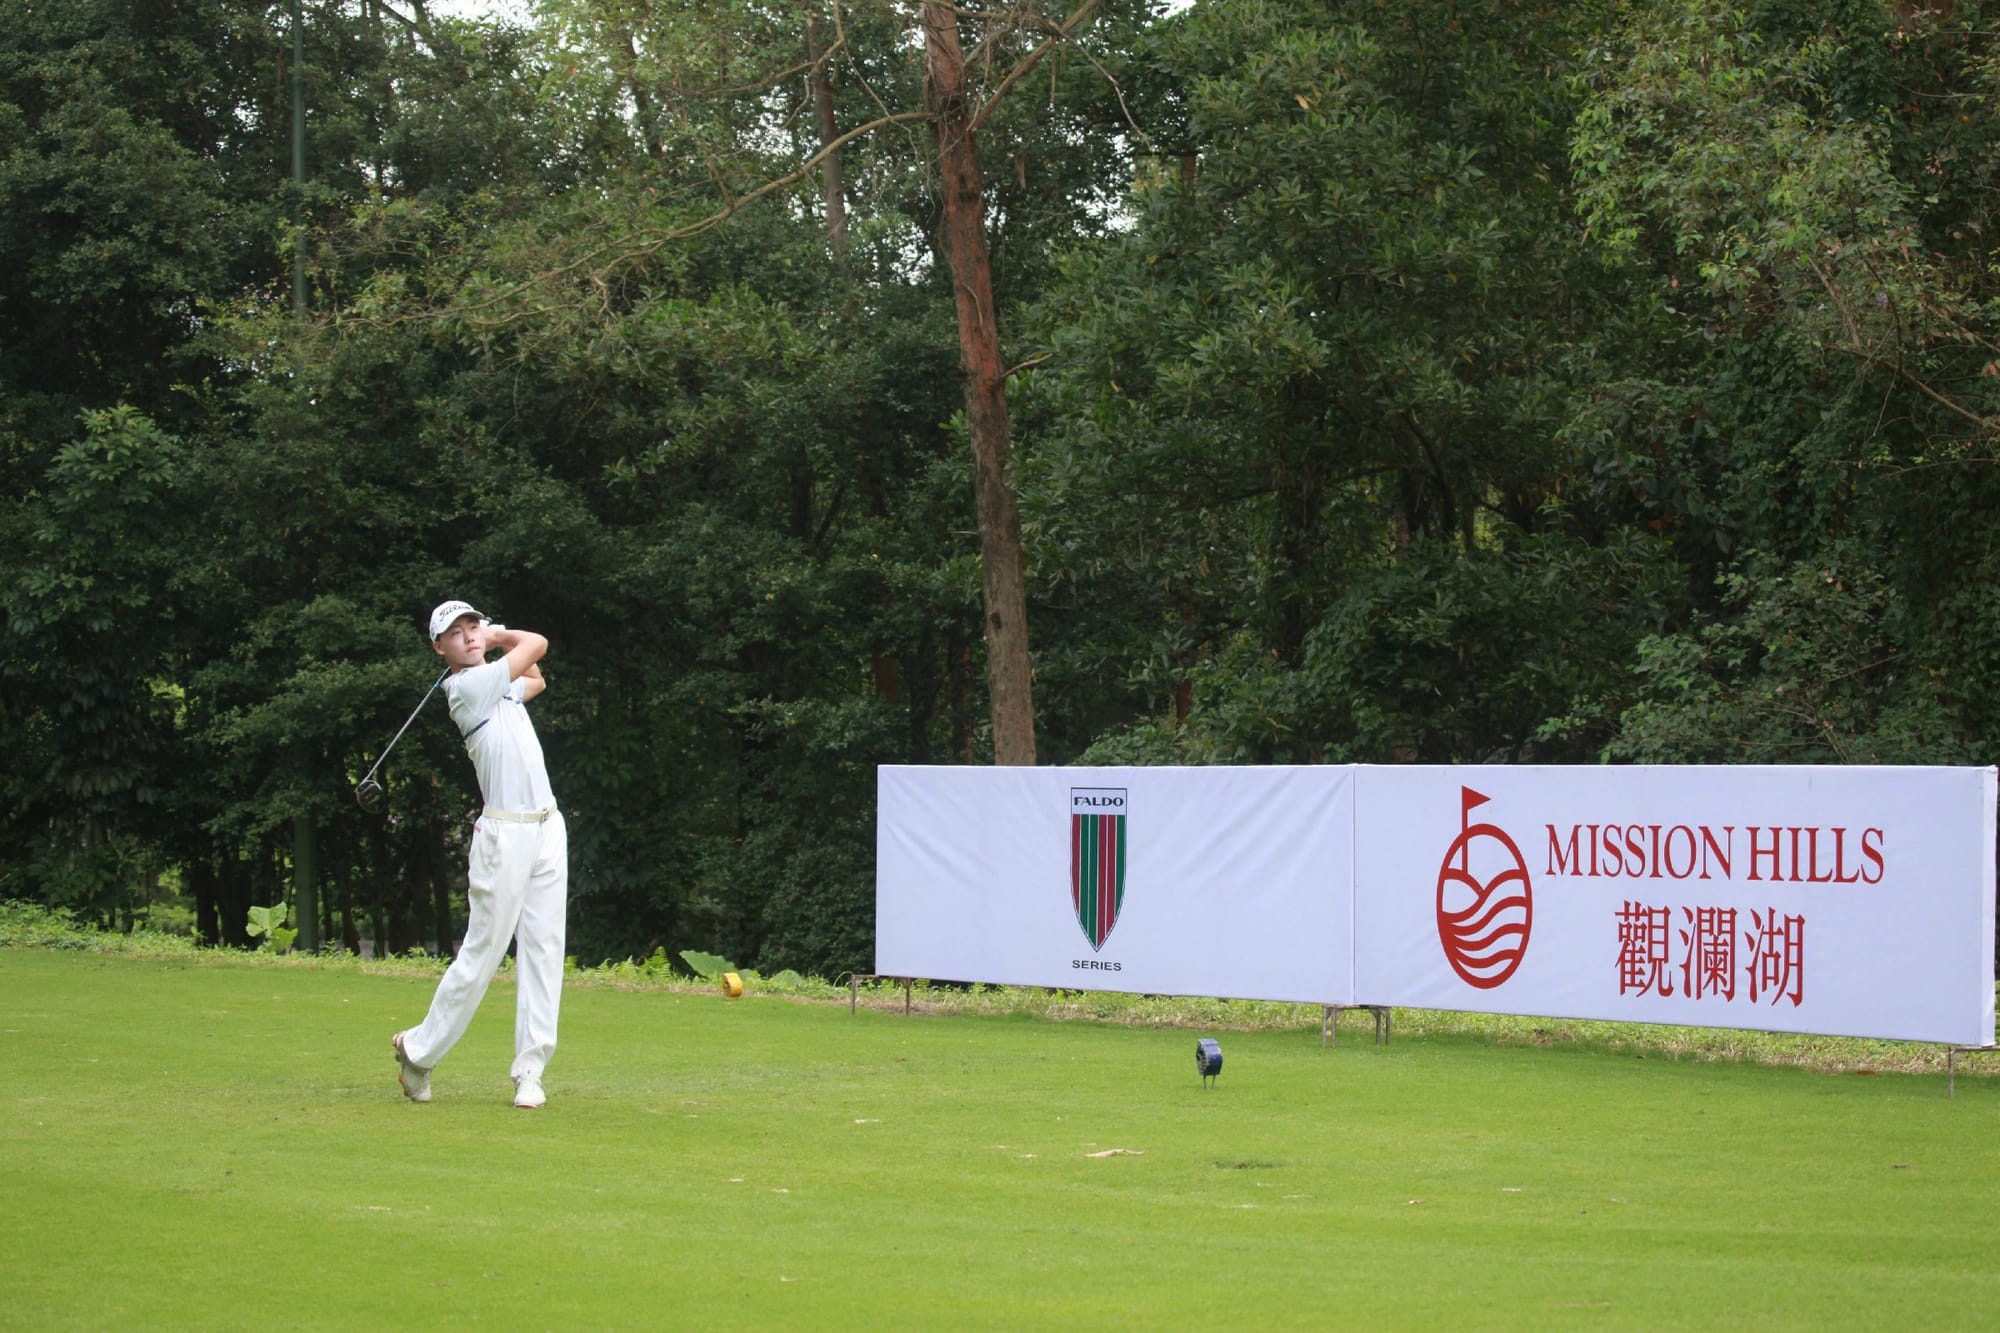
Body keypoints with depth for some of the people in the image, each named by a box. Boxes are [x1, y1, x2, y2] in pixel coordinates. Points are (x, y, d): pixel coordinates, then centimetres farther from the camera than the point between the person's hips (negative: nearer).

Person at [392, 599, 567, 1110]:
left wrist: (494, 635, 25)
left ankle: (530, 1069, 4)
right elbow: (537, 644, -3)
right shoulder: (468, 686, -9)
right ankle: (418, 1049, 12)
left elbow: (536, 680, 37)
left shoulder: (498, 683, 16)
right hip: (505, 834, -8)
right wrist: (502, 638, 17)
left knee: (544, 950, 2)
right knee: (482, 954, -4)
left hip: (548, 829, 8)